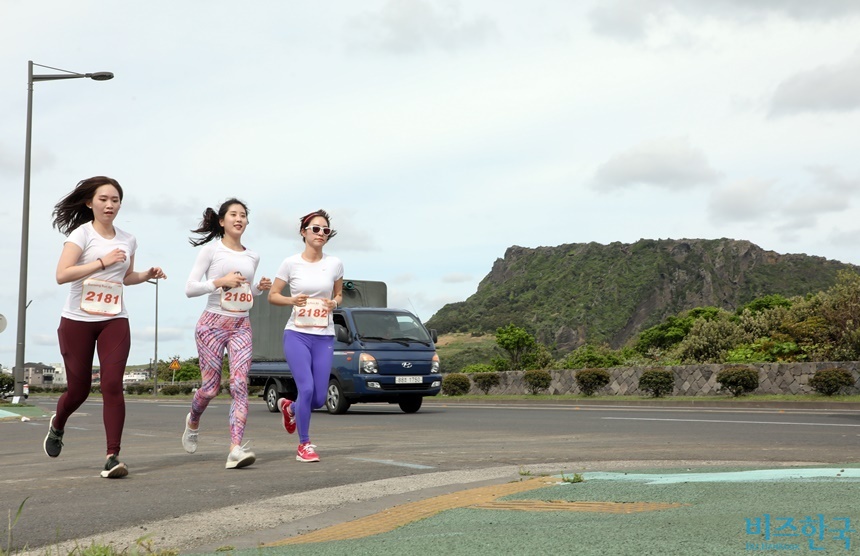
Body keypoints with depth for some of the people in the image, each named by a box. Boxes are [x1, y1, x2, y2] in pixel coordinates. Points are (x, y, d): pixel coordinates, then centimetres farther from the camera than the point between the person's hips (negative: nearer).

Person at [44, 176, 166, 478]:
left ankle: (113, 457, -11)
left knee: (112, 385, -12)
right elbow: (61, 275, -18)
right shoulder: (82, 234, -7)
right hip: (77, 321, -3)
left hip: (115, 321, 3)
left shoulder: (128, 240, 8)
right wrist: (103, 261, -23)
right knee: (79, 388, 7)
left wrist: (148, 274, 4)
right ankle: (57, 427, 41)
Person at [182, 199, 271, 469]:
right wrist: (220, 281, -18)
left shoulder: (252, 257, 12)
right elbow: (190, 288, -6)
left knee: (240, 383, -13)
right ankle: (193, 421, 37)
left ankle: (236, 449, -20)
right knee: (211, 386, 2)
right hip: (213, 323, -3)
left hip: (241, 326, 3)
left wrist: (260, 288, 4)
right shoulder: (211, 250, -2)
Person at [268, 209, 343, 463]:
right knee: (307, 389, -18)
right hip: (297, 334, -3)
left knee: (318, 399, 1)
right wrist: (292, 300, -16)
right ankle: (304, 444, 3)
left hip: (324, 337, 3)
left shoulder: (334, 264, 3)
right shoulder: (291, 263, -3)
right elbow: (272, 295, 4)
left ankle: (289, 407, 37)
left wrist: (334, 303, -7)